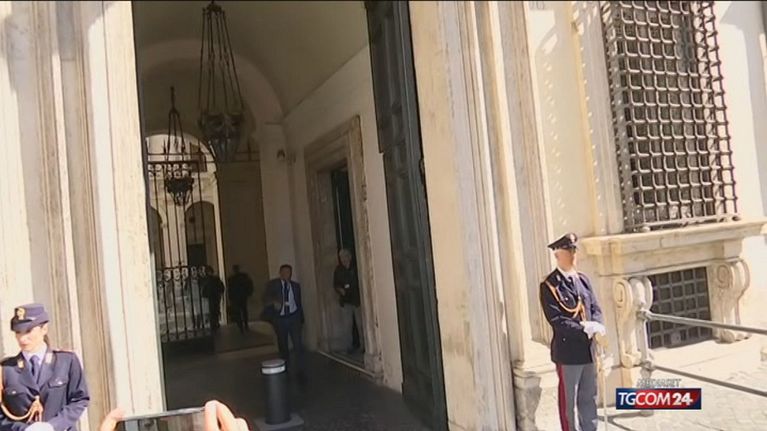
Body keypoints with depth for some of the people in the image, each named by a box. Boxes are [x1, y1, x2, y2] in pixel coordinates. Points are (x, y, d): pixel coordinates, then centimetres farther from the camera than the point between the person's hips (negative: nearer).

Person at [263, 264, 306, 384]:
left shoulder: (295, 286, 8)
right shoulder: (273, 284, -2)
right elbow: (266, 298, -13)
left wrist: (301, 320, 14)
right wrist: (274, 301, -34)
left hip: (293, 317, 1)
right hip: (279, 319, -1)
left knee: (298, 345, -10)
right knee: (283, 346, 11)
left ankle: (300, 372, -5)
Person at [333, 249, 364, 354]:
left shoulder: (355, 268, -4)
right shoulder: (338, 270, 5)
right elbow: (335, 284, 12)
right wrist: (340, 290, -7)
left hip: (357, 299, -2)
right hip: (345, 301, 2)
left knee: (360, 324, -2)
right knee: (348, 326, 4)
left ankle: (363, 345, 7)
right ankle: (350, 346, 12)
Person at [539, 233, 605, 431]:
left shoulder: (583, 279, 9)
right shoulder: (549, 286, -12)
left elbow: (596, 308, 8)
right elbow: (556, 320, -18)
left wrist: (597, 325, -12)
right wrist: (584, 329, -22)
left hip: (588, 349, 7)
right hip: (567, 351, -6)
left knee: (589, 397, 17)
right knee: (569, 400, 6)